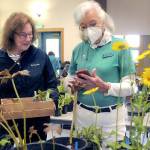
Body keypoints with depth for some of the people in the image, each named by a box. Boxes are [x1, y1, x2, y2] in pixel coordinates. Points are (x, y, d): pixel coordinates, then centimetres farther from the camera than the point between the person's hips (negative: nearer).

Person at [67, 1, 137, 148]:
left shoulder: (120, 46, -9)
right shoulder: (78, 49, 4)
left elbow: (130, 86, -10)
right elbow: (69, 77, 12)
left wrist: (105, 87, -25)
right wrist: (73, 85, -10)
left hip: (111, 116, -3)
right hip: (82, 114, 4)